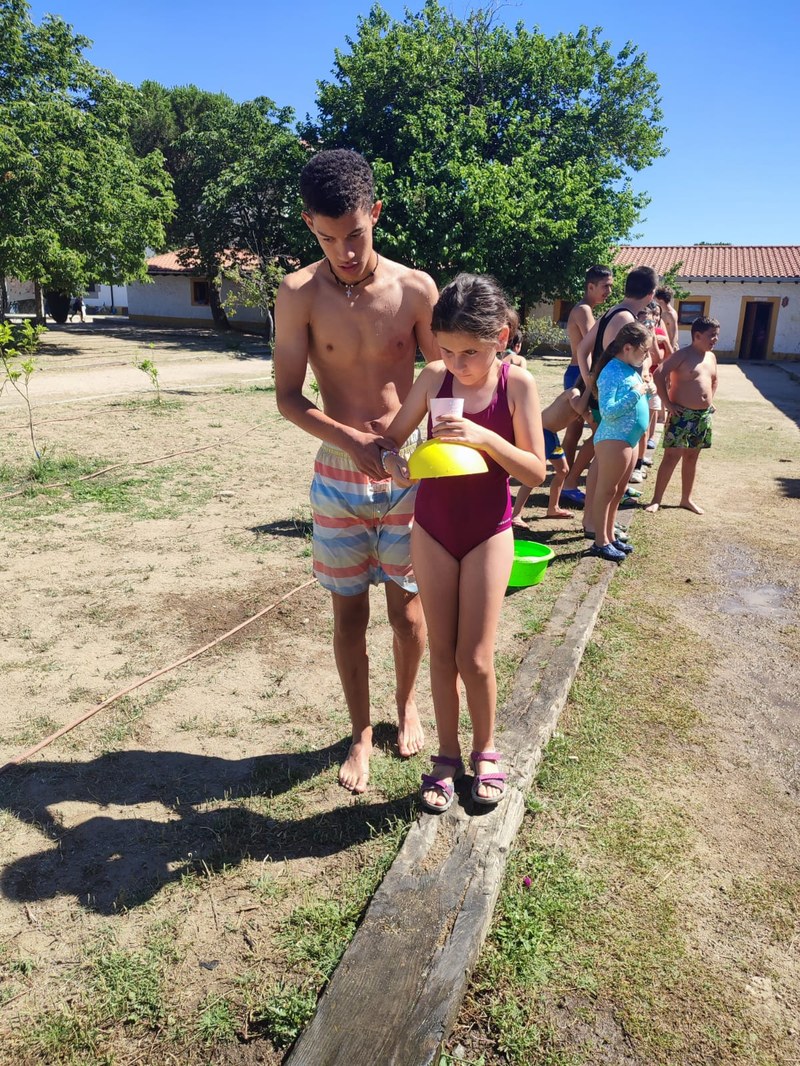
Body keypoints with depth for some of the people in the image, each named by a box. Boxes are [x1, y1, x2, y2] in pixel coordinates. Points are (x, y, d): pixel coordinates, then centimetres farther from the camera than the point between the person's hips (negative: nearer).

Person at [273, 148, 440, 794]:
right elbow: (288, 397, -6)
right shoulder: (300, 294, -6)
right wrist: (349, 437, -23)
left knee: (408, 609, 11)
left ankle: (407, 706, 39)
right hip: (338, 477, 0)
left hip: (407, 476, 0)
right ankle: (362, 734, 30)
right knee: (349, 613, 9)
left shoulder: (415, 288, -4)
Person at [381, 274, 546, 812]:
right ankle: (448, 756, 29)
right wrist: (394, 459, -22)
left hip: (488, 533, -2)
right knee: (442, 653, 10)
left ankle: (486, 751, 28)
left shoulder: (517, 384, -11)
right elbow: (393, 436, 1)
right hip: (432, 530, 2)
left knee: (475, 658, 1)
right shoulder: (434, 377, -6)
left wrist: (485, 437, -26)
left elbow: (536, 471, -12)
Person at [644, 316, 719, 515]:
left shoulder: (711, 357, 12)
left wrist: (710, 401, 15)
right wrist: (667, 403, -20)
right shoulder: (683, 355, -11)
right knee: (672, 457, -7)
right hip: (682, 414, -7)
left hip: (703, 415, 7)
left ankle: (686, 498, 24)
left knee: (692, 458, 14)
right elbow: (659, 374, -20)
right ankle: (656, 499, 0)